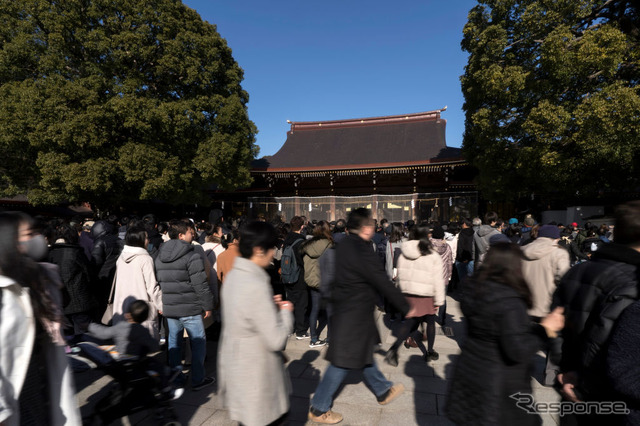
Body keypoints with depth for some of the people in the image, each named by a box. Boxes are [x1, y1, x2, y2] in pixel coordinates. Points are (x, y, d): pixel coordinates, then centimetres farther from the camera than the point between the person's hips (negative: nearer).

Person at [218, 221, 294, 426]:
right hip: (256, 377, -8)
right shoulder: (256, 286, -29)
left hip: (236, 367, 8)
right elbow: (276, 340, -25)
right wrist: (286, 311, -9)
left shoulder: (233, 275, -1)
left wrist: (271, 305, 4)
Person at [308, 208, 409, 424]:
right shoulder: (362, 250, -25)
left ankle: (383, 391, 45)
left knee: (364, 351, 24)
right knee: (343, 361, 4)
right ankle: (318, 408, 19)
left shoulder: (344, 244, 3)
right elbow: (383, 283, -20)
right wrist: (406, 307, -8)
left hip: (344, 307, 10)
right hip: (354, 314, -10)